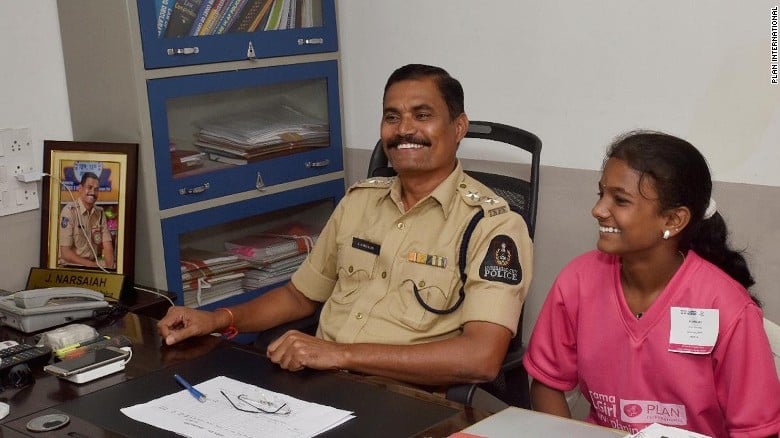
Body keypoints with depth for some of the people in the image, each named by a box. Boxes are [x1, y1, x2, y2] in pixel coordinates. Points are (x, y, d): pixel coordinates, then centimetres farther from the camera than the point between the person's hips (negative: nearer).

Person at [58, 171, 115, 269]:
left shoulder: (100, 213, 7)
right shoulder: (69, 211, -10)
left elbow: (107, 246, 3)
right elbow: (65, 253, -13)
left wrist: (109, 268, -15)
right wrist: (92, 265, -19)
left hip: (94, 263, 6)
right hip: (71, 265, -6)